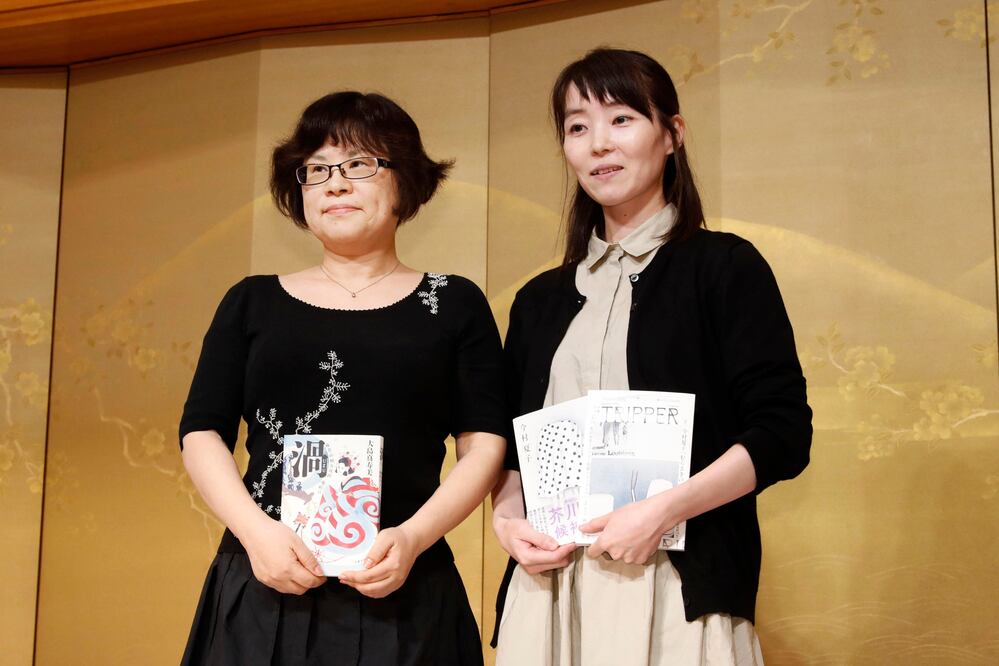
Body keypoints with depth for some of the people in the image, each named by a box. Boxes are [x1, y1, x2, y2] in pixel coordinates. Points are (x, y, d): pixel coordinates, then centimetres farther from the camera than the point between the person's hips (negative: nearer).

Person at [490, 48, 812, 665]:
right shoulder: (540, 301, 14)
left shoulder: (725, 266, 0)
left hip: (677, 589, -4)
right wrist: (507, 520, -3)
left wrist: (662, 510, -17)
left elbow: (784, 433, -8)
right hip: (550, 588, 4)